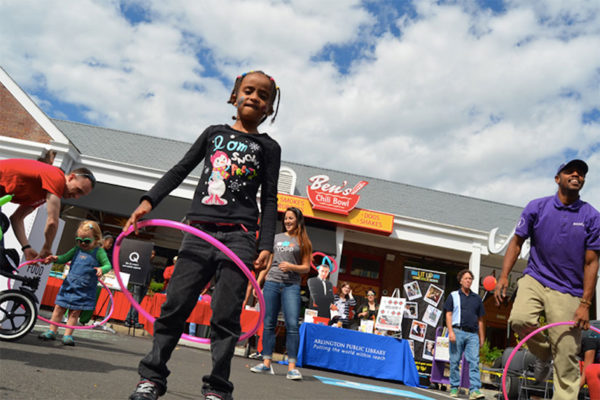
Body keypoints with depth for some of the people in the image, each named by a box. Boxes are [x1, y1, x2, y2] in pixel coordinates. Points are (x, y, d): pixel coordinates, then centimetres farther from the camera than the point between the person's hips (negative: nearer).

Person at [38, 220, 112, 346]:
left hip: (84, 290, -4)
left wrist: (102, 269, -32)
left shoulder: (98, 252, -7)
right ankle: (52, 332, 22)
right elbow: (65, 258, 15)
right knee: (59, 308, 8)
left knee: (74, 312, 1)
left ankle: (67, 335, 10)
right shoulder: (77, 249, 7)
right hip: (69, 285, 4)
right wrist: (55, 258, -5)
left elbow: (108, 265, -10)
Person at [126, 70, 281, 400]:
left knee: (225, 316, -3)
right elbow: (181, 170, 17)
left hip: (239, 237, -2)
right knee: (174, 305, 2)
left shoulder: (268, 147, 11)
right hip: (199, 232, 2)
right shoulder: (214, 133, 17)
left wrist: (266, 244, -5)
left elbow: (269, 200, 6)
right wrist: (149, 200, 6)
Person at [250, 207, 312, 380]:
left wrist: (291, 266, -12)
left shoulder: (303, 241, 8)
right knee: (269, 324, 3)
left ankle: (292, 366, -7)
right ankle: (266, 363, 10)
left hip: (291, 285, -3)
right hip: (271, 283, 3)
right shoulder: (276, 238, 17)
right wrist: (257, 282, 13)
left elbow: (306, 267, 5)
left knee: (292, 325, -11)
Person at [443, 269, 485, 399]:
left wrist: (482, 337, 13)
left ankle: (475, 390, -11)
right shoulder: (453, 296, 9)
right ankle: (454, 388, 11)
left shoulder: (477, 298, 17)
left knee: (474, 361, -8)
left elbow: (480, 319, 19)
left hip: (473, 334, 2)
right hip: (458, 331, -2)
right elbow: (448, 315, 2)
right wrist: (451, 331, -10)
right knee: (455, 361, 2)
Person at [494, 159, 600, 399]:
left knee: (566, 358, -3)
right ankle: (543, 354, 6)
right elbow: (517, 242, 7)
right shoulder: (537, 207, 2)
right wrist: (504, 276, -3)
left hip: (568, 292, 0)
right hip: (535, 279, 1)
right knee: (519, 319, -26)